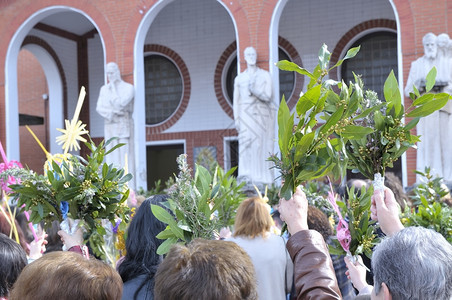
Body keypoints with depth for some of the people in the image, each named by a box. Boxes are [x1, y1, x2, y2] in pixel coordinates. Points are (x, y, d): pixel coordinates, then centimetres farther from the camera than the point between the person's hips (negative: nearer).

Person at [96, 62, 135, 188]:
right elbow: (99, 108, 2)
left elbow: (120, 105, -18)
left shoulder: (128, 88, -5)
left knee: (125, 157, -8)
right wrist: (112, 112, -15)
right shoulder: (104, 89, 11)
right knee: (113, 159, 2)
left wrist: (113, 88, -12)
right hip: (110, 125, 5)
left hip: (124, 126, -5)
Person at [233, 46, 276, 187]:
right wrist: (236, 119, 3)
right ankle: (246, 177, -10)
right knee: (246, 143, -9)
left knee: (260, 145, -5)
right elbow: (236, 100, 12)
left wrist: (254, 91, -18)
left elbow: (268, 97, -4)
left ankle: (260, 178, -2)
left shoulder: (265, 75, 6)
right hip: (246, 114, 2)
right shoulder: (239, 78, 13)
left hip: (261, 114, -2)